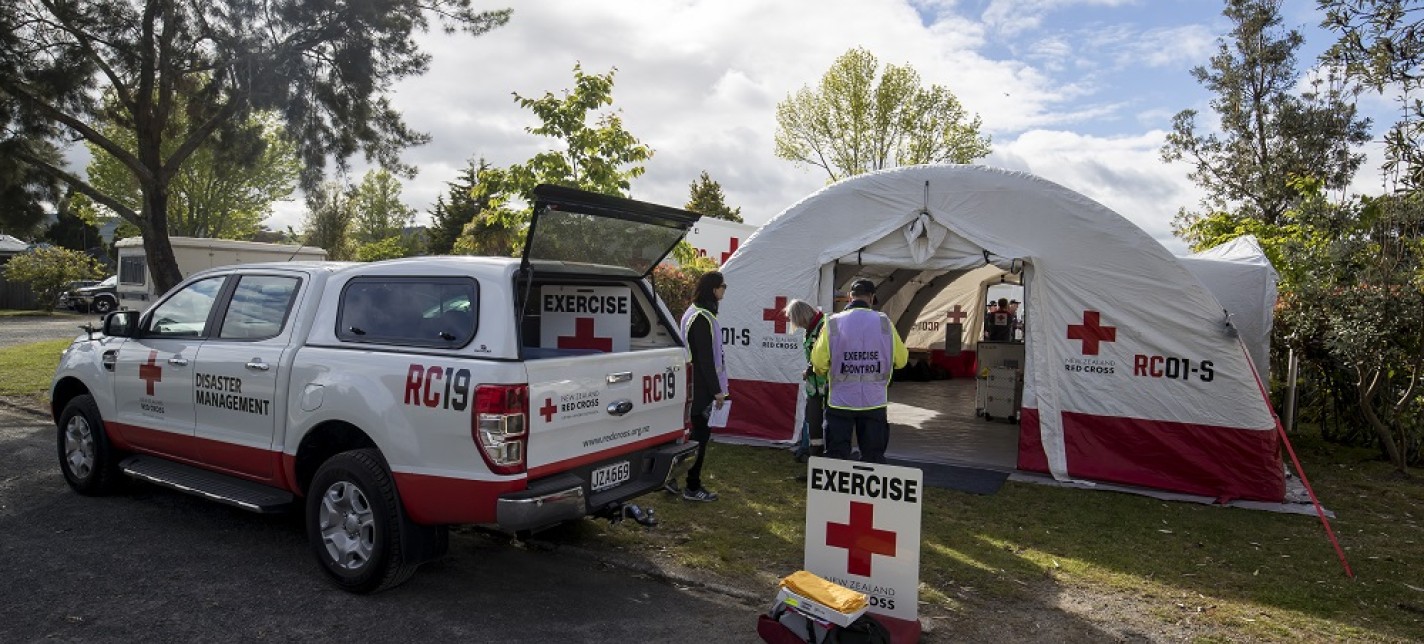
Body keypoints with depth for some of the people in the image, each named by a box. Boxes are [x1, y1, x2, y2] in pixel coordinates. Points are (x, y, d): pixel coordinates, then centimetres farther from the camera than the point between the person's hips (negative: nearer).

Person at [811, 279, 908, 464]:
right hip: (874, 402, 1)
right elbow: (901, 359, 2)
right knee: (874, 456, 12)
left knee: (836, 455, 8)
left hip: (840, 401, -1)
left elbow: (818, 361, -7)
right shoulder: (883, 322, -4)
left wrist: (826, 373, 15)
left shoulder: (833, 323, -7)